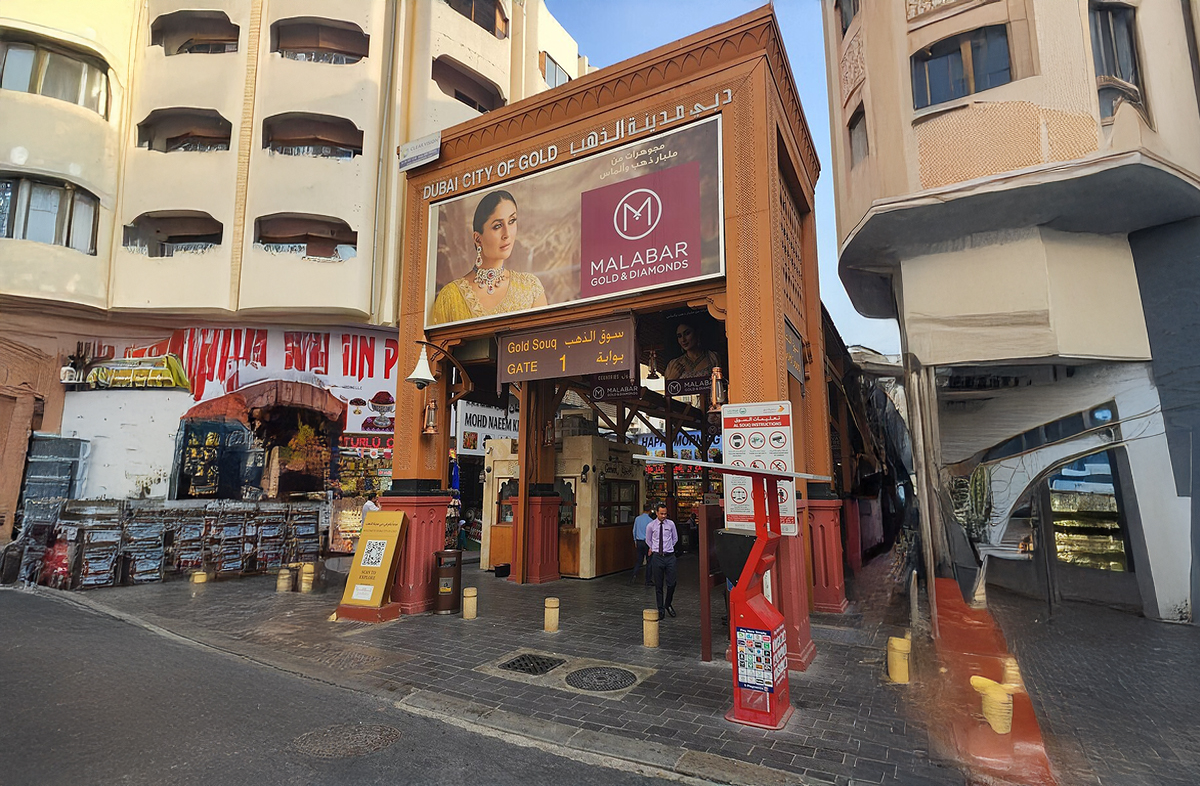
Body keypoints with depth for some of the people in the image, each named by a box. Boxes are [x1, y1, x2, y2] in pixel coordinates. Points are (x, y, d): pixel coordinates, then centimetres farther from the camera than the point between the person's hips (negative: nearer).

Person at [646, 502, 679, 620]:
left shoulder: (671, 524, 1)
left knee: (671, 584, 1)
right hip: (657, 557, -1)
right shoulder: (651, 526, -1)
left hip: (670, 556, 1)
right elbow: (648, 540, 17)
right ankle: (660, 609, 18)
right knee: (658, 585, 5)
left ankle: (668, 605, 25)